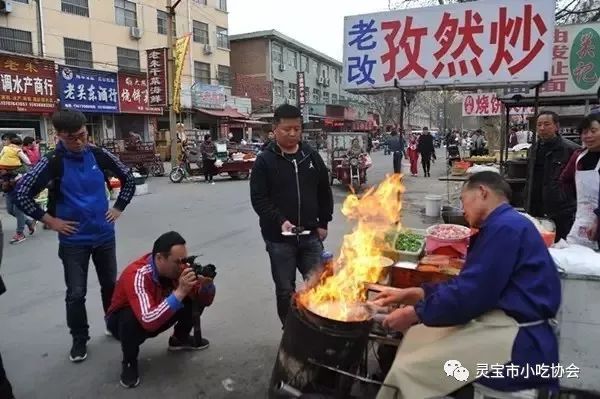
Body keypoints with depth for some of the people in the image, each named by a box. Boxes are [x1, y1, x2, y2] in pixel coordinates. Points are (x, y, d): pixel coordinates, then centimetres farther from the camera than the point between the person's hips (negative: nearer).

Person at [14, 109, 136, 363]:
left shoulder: (99, 155, -4)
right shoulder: (52, 162, -13)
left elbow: (128, 179, 8)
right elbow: (21, 194, -12)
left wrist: (118, 208, 2)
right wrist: (50, 221, -11)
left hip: (104, 235, 3)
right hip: (73, 240, -3)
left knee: (110, 285, 15)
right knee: (76, 293, 5)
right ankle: (79, 339, 25)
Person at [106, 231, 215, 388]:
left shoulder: (177, 266, -20)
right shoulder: (137, 276, -37)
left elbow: (204, 301, -13)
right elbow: (149, 321, -48)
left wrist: (206, 284, -35)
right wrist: (180, 291, -52)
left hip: (160, 315, 5)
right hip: (124, 320, -5)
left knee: (196, 299, -13)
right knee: (131, 320, -38)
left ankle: (179, 338, 15)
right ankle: (129, 362, -6)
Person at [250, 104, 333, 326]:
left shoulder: (312, 157, 6)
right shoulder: (265, 161, -5)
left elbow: (324, 193, 13)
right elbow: (258, 199, -9)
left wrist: (323, 223, 8)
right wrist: (280, 221, -20)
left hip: (310, 235, 3)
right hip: (278, 237, -3)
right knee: (285, 290, 8)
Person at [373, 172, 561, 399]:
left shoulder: (505, 226, -16)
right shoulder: (503, 225, 17)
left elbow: (471, 293, -21)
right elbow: (469, 285, 17)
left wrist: (415, 313, -10)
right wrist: (413, 293, 13)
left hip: (519, 342, -11)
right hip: (504, 324, 11)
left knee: (408, 368, -14)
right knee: (418, 334, 10)